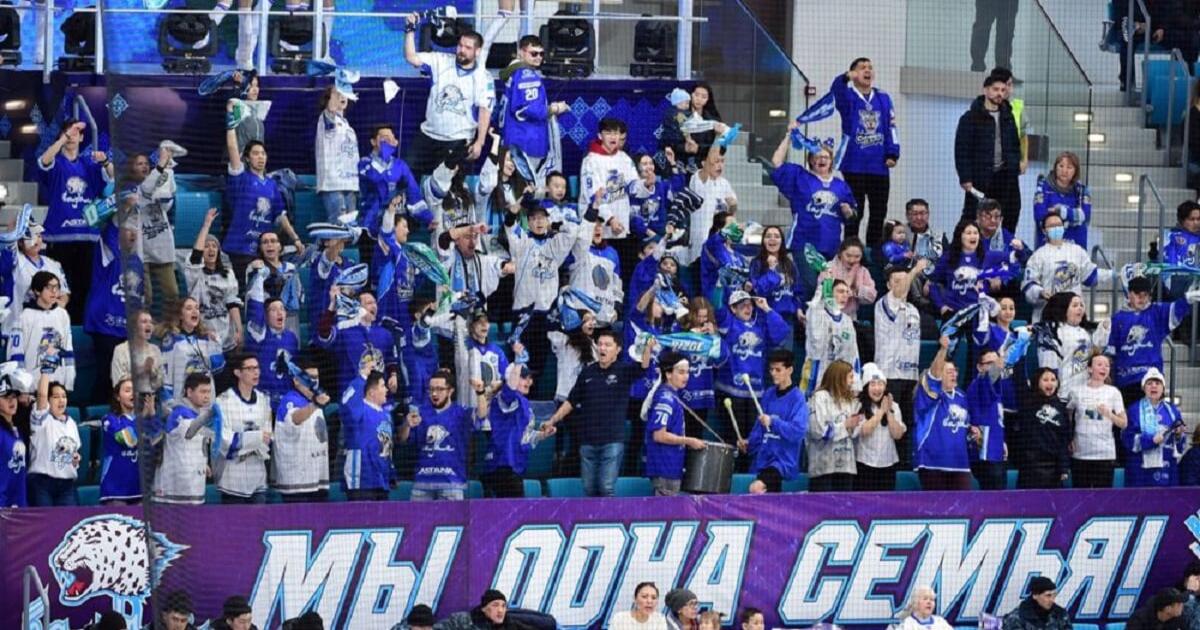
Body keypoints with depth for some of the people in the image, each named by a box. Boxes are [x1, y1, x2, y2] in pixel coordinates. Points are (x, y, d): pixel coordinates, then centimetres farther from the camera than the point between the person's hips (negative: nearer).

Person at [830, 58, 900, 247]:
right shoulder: (848, 97, 0)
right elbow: (836, 91, -23)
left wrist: (892, 154, -4)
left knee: (878, 213, 7)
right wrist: (845, 78, -44)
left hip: (879, 166, 3)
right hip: (855, 166, -3)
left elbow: (891, 127, 7)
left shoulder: (883, 98, 10)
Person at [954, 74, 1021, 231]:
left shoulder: (1008, 117, 14)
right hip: (980, 178, -5)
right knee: (972, 219, -3)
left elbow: (1015, 146, 20)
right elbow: (961, 151, -7)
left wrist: (1015, 167, 6)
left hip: (1005, 177, 5)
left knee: (1010, 218, 3)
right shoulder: (970, 118, -4)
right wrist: (965, 179, -13)